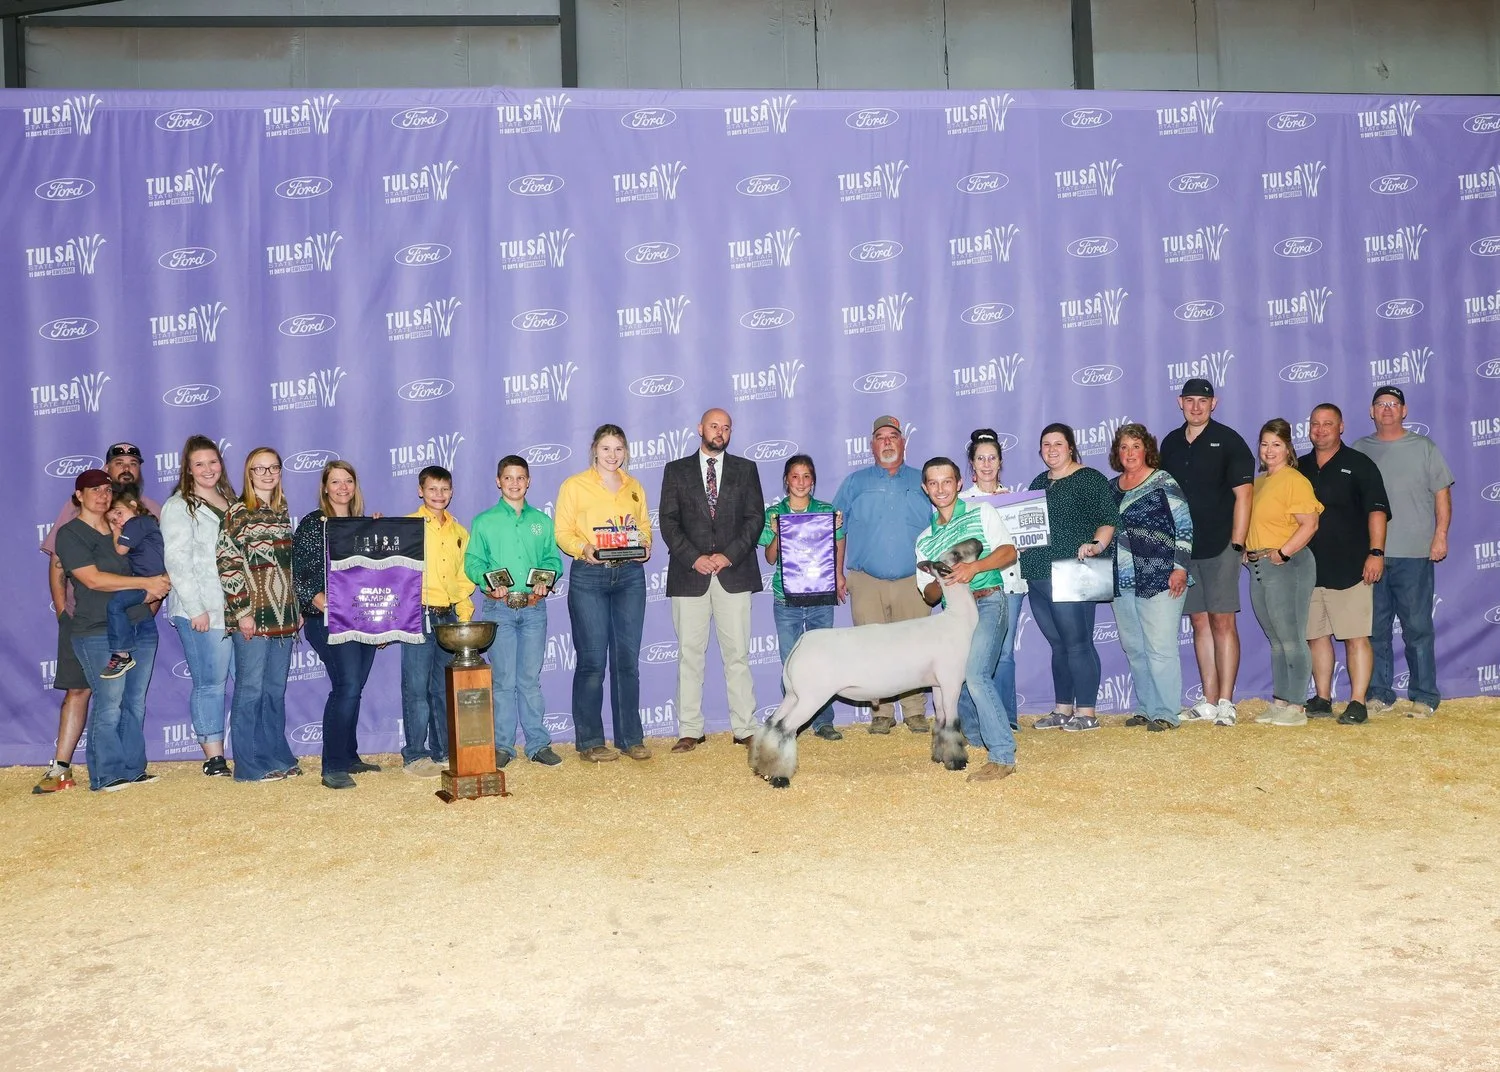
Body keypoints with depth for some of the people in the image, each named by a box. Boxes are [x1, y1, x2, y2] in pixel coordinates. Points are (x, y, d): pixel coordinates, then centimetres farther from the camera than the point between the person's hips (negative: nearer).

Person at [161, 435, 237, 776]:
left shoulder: (230, 502, 18)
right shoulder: (179, 507, -1)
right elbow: (177, 561, -8)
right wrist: (196, 608, -15)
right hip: (203, 613, -5)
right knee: (210, 683, -3)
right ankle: (214, 756, 5)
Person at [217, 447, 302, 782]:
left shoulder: (283, 513, 13)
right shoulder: (238, 513, -6)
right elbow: (227, 564, -12)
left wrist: (297, 607, 14)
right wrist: (242, 611, -16)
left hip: (283, 615, 6)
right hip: (253, 615, -6)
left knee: (276, 689, 12)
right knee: (250, 688, -1)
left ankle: (277, 756, 21)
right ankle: (249, 764, 6)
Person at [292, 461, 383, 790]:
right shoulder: (312, 524, 0)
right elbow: (297, 571, -6)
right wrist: (316, 598, -20)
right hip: (329, 617, -6)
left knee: (354, 689, 10)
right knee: (347, 686, -16)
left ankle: (349, 757, 22)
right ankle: (333, 767, -12)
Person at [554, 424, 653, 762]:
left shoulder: (634, 487, 15)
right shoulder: (575, 485, 2)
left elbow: (645, 526, 18)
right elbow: (562, 532, -1)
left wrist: (645, 546, -3)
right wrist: (584, 549, -18)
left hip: (630, 575, 4)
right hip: (588, 577, -4)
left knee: (628, 658, 6)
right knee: (592, 661, -2)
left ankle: (630, 737, 14)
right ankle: (589, 741, 6)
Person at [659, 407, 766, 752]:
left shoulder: (746, 469, 12)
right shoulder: (676, 470, 11)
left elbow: (755, 517, 4)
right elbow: (668, 522, 4)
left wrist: (729, 555, -9)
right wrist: (693, 558, -9)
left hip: (734, 572, 0)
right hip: (689, 573, 0)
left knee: (738, 653, -1)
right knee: (689, 654, 1)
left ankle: (745, 728, 3)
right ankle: (690, 730, 5)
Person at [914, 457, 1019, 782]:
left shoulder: (981, 512, 7)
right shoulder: (925, 540, 19)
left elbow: (1009, 551, -5)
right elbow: (929, 596, 14)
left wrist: (974, 566, -20)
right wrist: (940, 582, -9)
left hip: (988, 601, -6)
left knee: (974, 673, -24)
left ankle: (1002, 756, -23)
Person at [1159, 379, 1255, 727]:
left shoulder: (1227, 440, -2)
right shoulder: (1171, 443, 12)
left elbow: (1242, 494, -6)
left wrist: (1237, 544, -11)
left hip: (1219, 547, -5)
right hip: (1181, 547, 5)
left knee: (1222, 622, -5)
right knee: (1200, 623, 7)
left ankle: (1225, 703, -3)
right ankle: (1209, 702, 12)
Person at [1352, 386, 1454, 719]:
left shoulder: (1424, 447, 5)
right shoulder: (1359, 451, 10)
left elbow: (1442, 492, 3)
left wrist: (1440, 535, -6)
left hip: (1414, 554, -2)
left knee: (1417, 628, -1)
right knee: (1375, 629, 6)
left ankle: (1424, 697, 5)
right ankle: (1378, 694, 14)